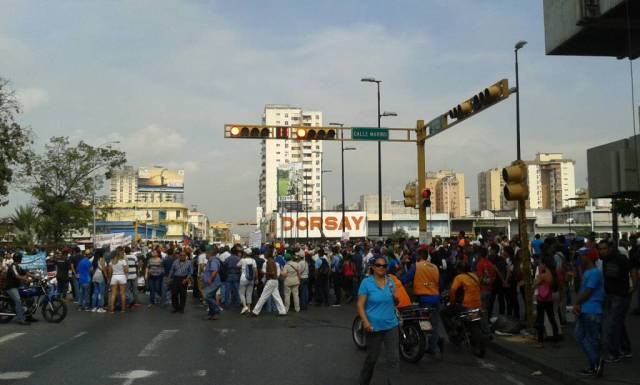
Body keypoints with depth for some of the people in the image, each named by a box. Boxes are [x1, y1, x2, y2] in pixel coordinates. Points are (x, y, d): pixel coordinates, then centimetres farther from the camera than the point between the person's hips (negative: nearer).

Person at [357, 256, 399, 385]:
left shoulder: (390, 282, 5)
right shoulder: (366, 282, -9)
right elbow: (360, 304, -11)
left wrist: (395, 297, -9)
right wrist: (365, 321, -24)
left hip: (391, 325, 3)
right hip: (374, 326, -3)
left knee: (394, 359, -3)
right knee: (371, 358, 13)